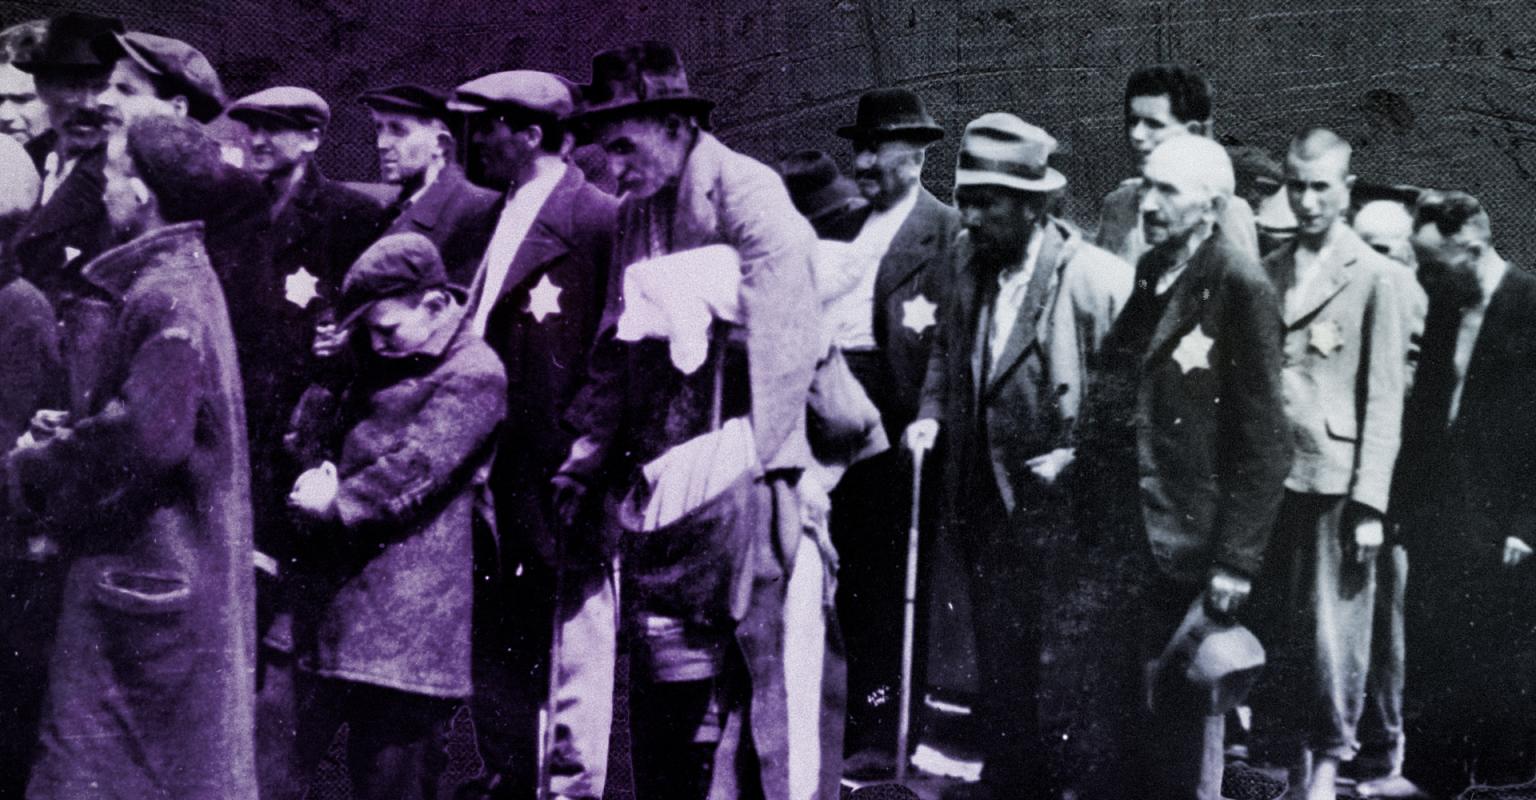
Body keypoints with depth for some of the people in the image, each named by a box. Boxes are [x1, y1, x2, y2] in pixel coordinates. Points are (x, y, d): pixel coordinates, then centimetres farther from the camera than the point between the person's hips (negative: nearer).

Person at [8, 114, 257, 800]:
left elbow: (148, 438, -26)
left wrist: (41, 464, -12)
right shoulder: (175, 277, 12)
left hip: (142, 575, -9)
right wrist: (71, 429, 5)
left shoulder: (168, 298, -20)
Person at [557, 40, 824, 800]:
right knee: (658, 667, 10)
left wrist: (742, 452, -23)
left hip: (730, 481, -7)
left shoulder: (748, 195, -10)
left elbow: (783, 339, -18)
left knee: (731, 670, -4)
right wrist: (594, 443, 7)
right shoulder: (634, 215, 14)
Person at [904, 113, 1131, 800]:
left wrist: (1078, 459, -19)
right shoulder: (970, 266, 7)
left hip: (1059, 509, -6)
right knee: (997, 648, 14)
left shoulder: (1099, 278, -14)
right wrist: (931, 414, 3)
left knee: (1058, 658, -1)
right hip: (984, 499, 6)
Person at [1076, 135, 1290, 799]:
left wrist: (1235, 562, -15)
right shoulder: (1142, 276, 11)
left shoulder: (1241, 287, -10)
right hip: (1118, 545, 7)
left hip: (1186, 554, -6)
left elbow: (1263, 442, -12)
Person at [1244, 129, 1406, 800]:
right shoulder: (1266, 273, 12)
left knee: (1330, 630, -1)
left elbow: (1384, 400, -4)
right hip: (1266, 474, 4)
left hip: (1337, 479, -4)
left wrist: (1371, 503, -10)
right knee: (1272, 627, 8)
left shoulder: (1375, 277, -1)